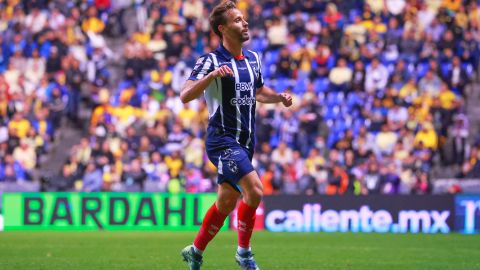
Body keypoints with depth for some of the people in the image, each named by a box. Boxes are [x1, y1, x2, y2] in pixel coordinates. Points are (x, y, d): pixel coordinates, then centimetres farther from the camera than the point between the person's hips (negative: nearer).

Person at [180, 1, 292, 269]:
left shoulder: (253, 59, 10)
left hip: (245, 142, 7)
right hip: (223, 139, -7)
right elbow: (185, 96, -22)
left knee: (226, 202, 12)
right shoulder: (211, 60, -12)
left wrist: (279, 97, 7)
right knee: (254, 190, -21)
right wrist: (212, 75, -36)